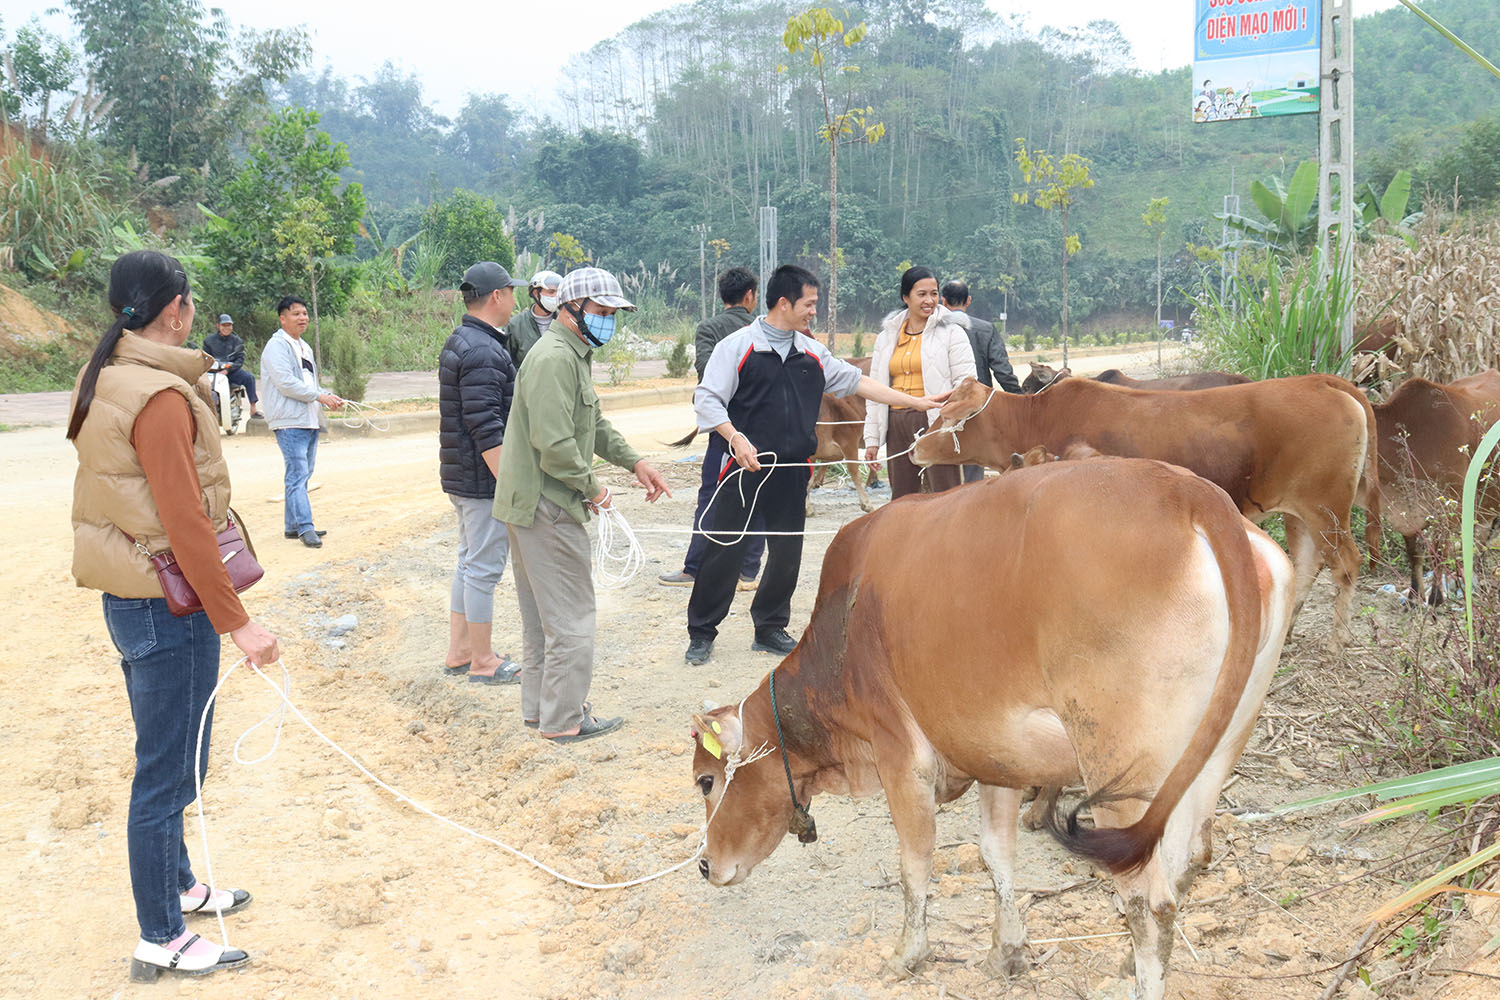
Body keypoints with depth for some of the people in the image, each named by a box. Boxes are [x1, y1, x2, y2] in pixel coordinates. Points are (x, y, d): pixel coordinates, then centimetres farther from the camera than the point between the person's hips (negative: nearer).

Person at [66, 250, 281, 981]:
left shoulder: (104, 378, 8)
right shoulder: (161, 397, -22)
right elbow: (185, 524, -24)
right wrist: (237, 623, -20)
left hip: (130, 598, 10)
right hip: (169, 609, -10)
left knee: (168, 763, 24)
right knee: (167, 773, 2)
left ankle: (177, 886, 41)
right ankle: (161, 942, 14)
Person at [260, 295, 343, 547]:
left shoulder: (304, 347, 21)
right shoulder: (277, 346, -9)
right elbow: (285, 382, -19)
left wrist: (329, 397, 9)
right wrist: (320, 396, -17)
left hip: (309, 421, 9)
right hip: (290, 422, -9)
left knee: (302, 474, 11)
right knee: (298, 474, -12)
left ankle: (294, 525, 17)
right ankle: (305, 528, -14)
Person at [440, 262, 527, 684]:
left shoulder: (458, 343, 14)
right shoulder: (483, 352, -20)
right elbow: (486, 431, -25)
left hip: (459, 475, 11)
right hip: (483, 478, -11)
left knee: (470, 562, 18)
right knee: (484, 567, -2)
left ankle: (459, 651, 26)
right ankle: (482, 662, 7)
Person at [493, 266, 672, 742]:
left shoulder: (575, 355, 17)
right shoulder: (555, 358, -19)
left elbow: (595, 425, 25)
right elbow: (555, 443, -26)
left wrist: (635, 462, 14)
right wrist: (591, 487, -14)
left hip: (529, 503, 11)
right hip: (547, 504, -11)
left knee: (541, 613, 18)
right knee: (571, 615, -4)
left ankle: (539, 707, 29)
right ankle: (565, 719, 4)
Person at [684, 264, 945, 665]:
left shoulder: (812, 353, 11)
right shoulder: (738, 346, -6)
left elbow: (857, 382, 16)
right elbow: (707, 399, -9)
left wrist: (917, 403, 14)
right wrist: (736, 438, -22)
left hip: (791, 471, 5)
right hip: (743, 467, -5)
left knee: (787, 552, 8)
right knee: (726, 550, -2)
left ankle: (770, 629, 24)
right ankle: (701, 633, 10)